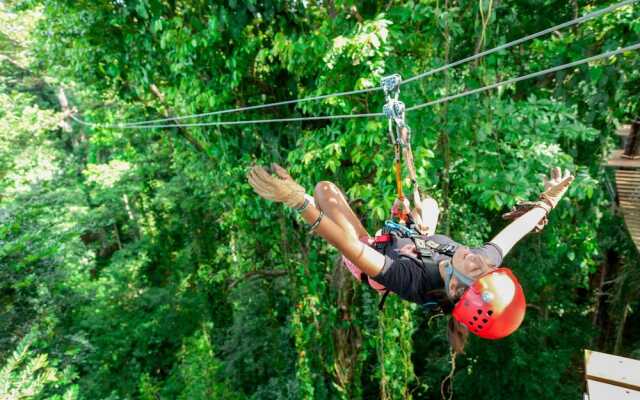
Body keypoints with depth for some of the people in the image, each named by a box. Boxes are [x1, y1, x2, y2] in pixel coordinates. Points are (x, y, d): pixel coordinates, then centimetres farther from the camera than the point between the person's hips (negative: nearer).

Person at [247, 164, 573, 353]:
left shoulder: (409, 280, -49)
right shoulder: (486, 260, -34)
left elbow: (348, 245, -54)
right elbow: (514, 230, -16)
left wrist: (297, 200, -59)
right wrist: (548, 200, -2)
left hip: (376, 246, -4)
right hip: (419, 240, 5)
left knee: (324, 189, 2)